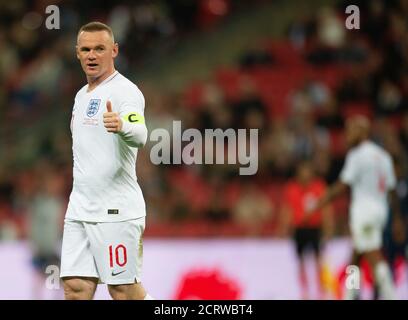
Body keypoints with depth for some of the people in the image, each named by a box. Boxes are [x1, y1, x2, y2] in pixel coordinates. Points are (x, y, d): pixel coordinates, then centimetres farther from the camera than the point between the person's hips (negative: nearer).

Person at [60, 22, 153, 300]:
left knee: (124, 291, -6)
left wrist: (121, 126, -52)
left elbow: (139, 136, -29)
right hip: (79, 211, 8)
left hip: (116, 211, -8)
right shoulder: (82, 95, 17)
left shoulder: (125, 91, -10)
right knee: (76, 288, 0)